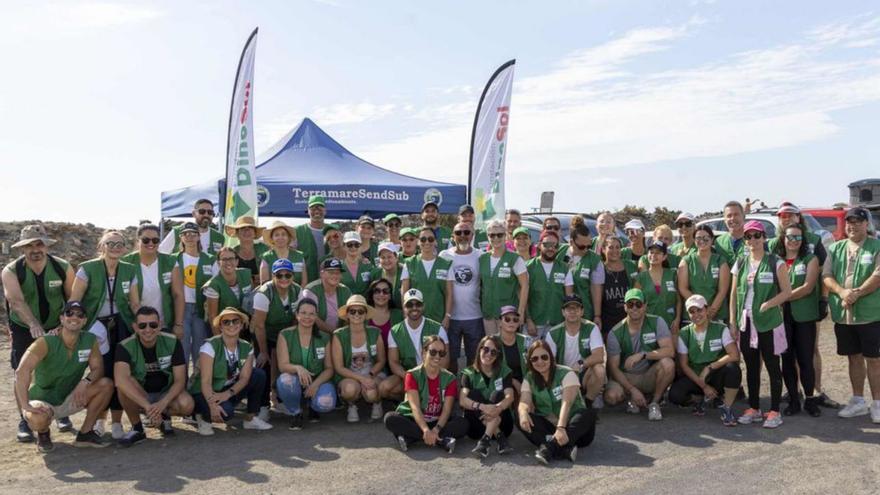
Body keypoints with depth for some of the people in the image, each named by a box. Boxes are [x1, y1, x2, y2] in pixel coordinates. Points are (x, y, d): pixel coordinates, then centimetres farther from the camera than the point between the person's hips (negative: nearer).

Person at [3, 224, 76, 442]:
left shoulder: (63, 268, -11)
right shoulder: (11, 271, -16)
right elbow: (16, 301, -32)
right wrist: (34, 325, -47)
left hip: (57, 328, 1)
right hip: (24, 329, -1)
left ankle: (62, 413, 22)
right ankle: (24, 421, 11)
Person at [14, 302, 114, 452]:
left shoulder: (90, 341, -7)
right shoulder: (46, 342, -21)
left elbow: (98, 368, -5)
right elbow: (22, 370, -32)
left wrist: (86, 382, -29)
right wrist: (25, 405, -42)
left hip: (69, 400, 4)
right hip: (42, 401, -4)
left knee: (106, 384, -18)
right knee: (38, 419, -37)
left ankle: (85, 433, -3)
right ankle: (43, 434, 3)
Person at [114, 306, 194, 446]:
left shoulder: (172, 343, -14)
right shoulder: (125, 347, -20)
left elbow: (180, 380, -15)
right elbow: (120, 379, -38)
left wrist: (162, 403, -33)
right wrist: (147, 406, -46)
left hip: (166, 393, 1)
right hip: (138, 396, -1)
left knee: (187, 405, -31)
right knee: (125, 384, -33)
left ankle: (165, 416, 6)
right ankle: (137, 429, -10)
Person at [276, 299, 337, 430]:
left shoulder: (324, 338, 0)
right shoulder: (285, 335, -6)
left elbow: (329, 368, 1)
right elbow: (282, 365, -13)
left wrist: (316, 384, -18)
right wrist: (297, 368, -36)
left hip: (319, 381, 1)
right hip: (294, 381, -1)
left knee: (326, 403, -31)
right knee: (285, 380, -37)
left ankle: (313, 406, 12)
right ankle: (295, 413, -4)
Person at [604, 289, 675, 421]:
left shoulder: (656, 322, -8)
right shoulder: (615, 333, -10)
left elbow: (669, 351, -20)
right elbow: (613, 367, -11)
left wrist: (642, 355, -31)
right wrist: (632, 390, -21)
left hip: (650, 377, 0)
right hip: (626, 377, 0)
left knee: (667, 363, -30)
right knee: (611, 396, -30)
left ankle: (654, 402, -8)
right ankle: (632, 399, 7)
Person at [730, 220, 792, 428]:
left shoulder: (776, 262, -3)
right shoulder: (740, 263, 9)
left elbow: (787, 291, -6)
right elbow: (734, 293, 11)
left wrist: (768, 304, -21)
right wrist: (732, 321, 6)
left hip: (769, 322, -4)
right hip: (746, 321, 4)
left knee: (772, 366, 3)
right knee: (751, 367, 11)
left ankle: (774, 411, 12)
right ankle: (754, 409, 22)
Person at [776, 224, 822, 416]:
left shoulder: (810, 259, 1)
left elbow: (808, 287, -10)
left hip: (804, 317, -2)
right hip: (781, 316, 2)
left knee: (805, 360, 1)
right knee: (787, 359, 7)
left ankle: (809, 399, 16)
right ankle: (793, 400, 18)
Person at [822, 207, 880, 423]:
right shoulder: (836, 248, 11)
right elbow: (826, 276, 3)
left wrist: (857, 293, -21)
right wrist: (842, 292, -15)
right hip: (843, 314, 4)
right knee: (854, 357, 13)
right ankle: (858, 401, 24)